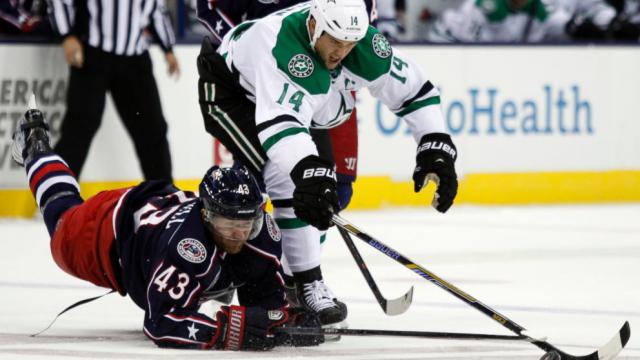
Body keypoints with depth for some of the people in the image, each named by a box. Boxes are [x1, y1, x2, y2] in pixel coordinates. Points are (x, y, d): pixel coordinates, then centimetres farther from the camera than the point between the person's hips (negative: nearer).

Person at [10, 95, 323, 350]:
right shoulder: (184, 243, -52)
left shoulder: (261, 232, -35)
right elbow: (161, 322, -56)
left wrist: (288, 321, -47)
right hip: (113, 226, -3)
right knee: (64, 219, 29)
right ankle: (35, 145, 54)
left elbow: (266, 297, -24)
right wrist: (230, 330, -66)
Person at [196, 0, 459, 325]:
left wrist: (436, 150, -23)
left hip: (284, 100, 8)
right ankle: (308, 285, -17)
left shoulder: (363, 42, -21)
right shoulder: (282, 44, -42)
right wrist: (309, 173, -65)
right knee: (287, 176, -25)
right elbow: (278, 120, -53)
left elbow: (416, 90, -13)